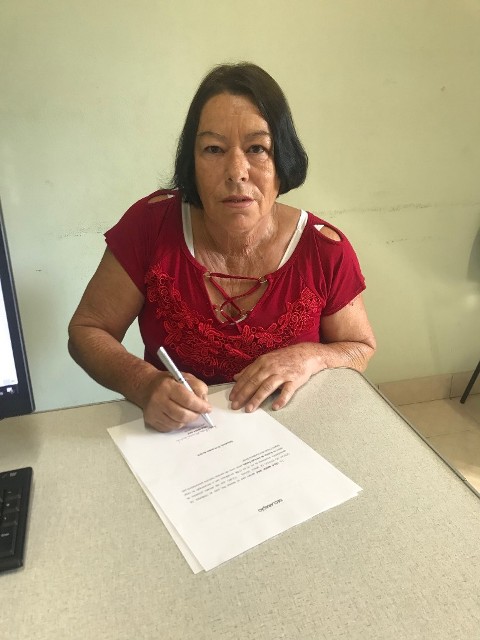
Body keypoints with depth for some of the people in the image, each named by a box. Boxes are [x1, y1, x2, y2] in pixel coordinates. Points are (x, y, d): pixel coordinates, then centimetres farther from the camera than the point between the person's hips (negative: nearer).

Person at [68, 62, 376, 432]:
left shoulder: (326, 250, -13)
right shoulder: (151, 224, -14)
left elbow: (361, 349, 3)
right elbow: (86, 331, -6)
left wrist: (310, 357, -19)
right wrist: (144, 383, -26)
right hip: (169, 431, 0)